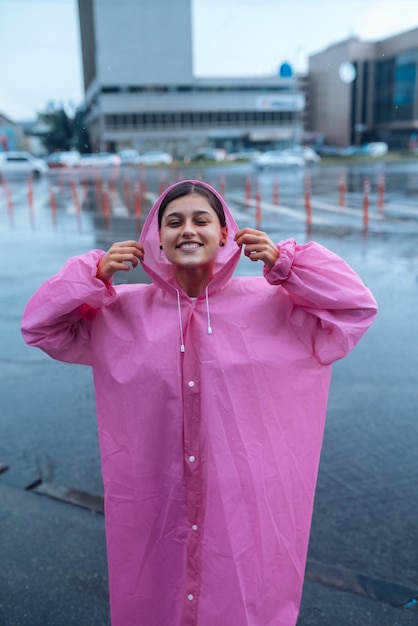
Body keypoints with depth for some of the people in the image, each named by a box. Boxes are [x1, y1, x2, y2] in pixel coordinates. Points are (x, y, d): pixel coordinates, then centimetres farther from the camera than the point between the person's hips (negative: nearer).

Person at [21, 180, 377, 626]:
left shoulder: (271, 304, -5)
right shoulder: (122, 312, -1)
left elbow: (357, 307, -5)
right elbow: (40, 326, 5)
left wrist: (285, 263, -14)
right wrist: (95, 273, -9)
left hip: (245, 504, -1)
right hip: (152, 509, 2)